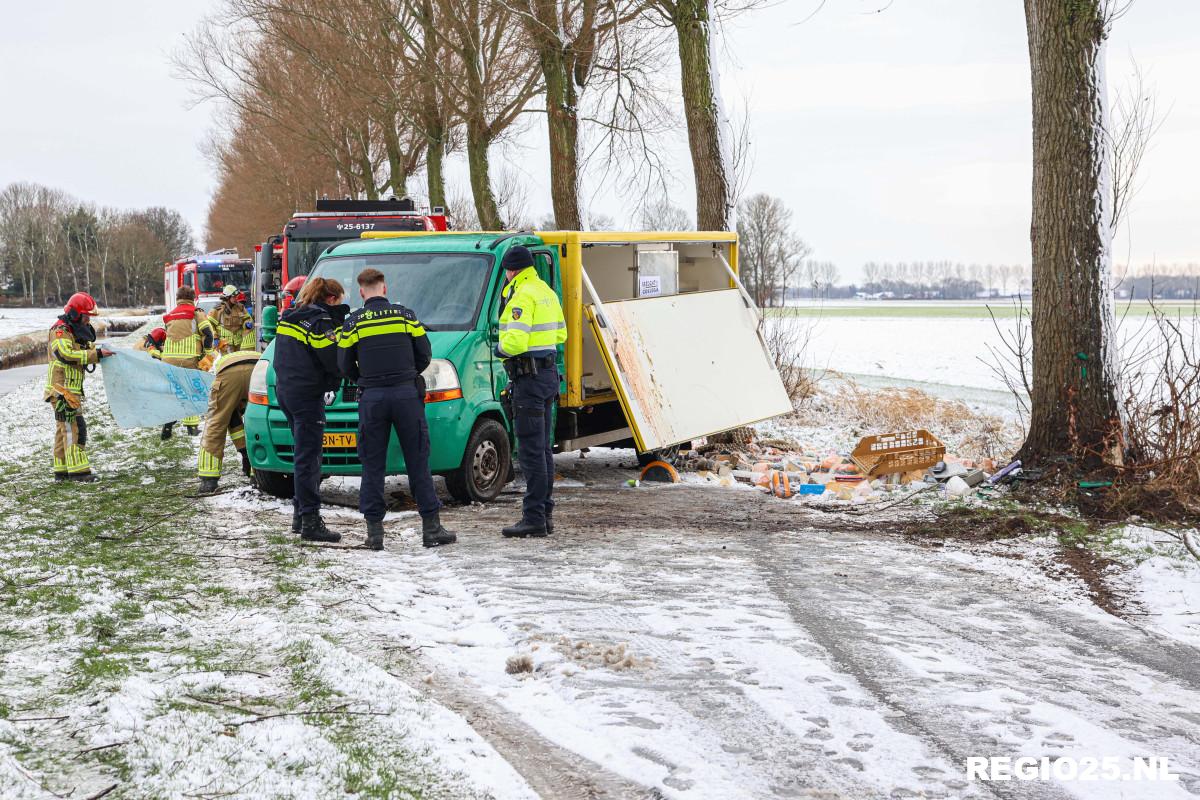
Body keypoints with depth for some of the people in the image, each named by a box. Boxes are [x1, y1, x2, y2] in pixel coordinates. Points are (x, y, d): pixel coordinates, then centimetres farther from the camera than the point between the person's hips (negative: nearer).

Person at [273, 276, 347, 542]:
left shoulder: (289, 317, 15)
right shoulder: (320, 321, -13)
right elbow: (335, 361, -17)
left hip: (284, 390, 9)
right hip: (307, 395, -9)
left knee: (303, 453, 17)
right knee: (308, 457, -7)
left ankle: (300, 514, 22)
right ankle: (310, 522, -7)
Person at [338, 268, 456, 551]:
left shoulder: (352, 323, 3)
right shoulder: (406, 315, 5)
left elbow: (345, 366, 4)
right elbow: (424, 354, 7)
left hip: (371, 397, 0)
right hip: (407, 394, 0)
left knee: (373, 465, 6)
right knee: (418, 462, 3)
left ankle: (374, 530, 5)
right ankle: (431, 528, 4)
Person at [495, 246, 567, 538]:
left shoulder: (522, 297, -16)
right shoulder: (546, 292, 14)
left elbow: (516, 342, -24)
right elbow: (560, 333, 22)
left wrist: (499, 348, -5)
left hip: (529, 377, -10)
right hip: (548, 373, 10)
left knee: (530, 449, -7)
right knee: (543, 447, 14)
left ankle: (534, 518, -7)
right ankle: (545, 513, 20)